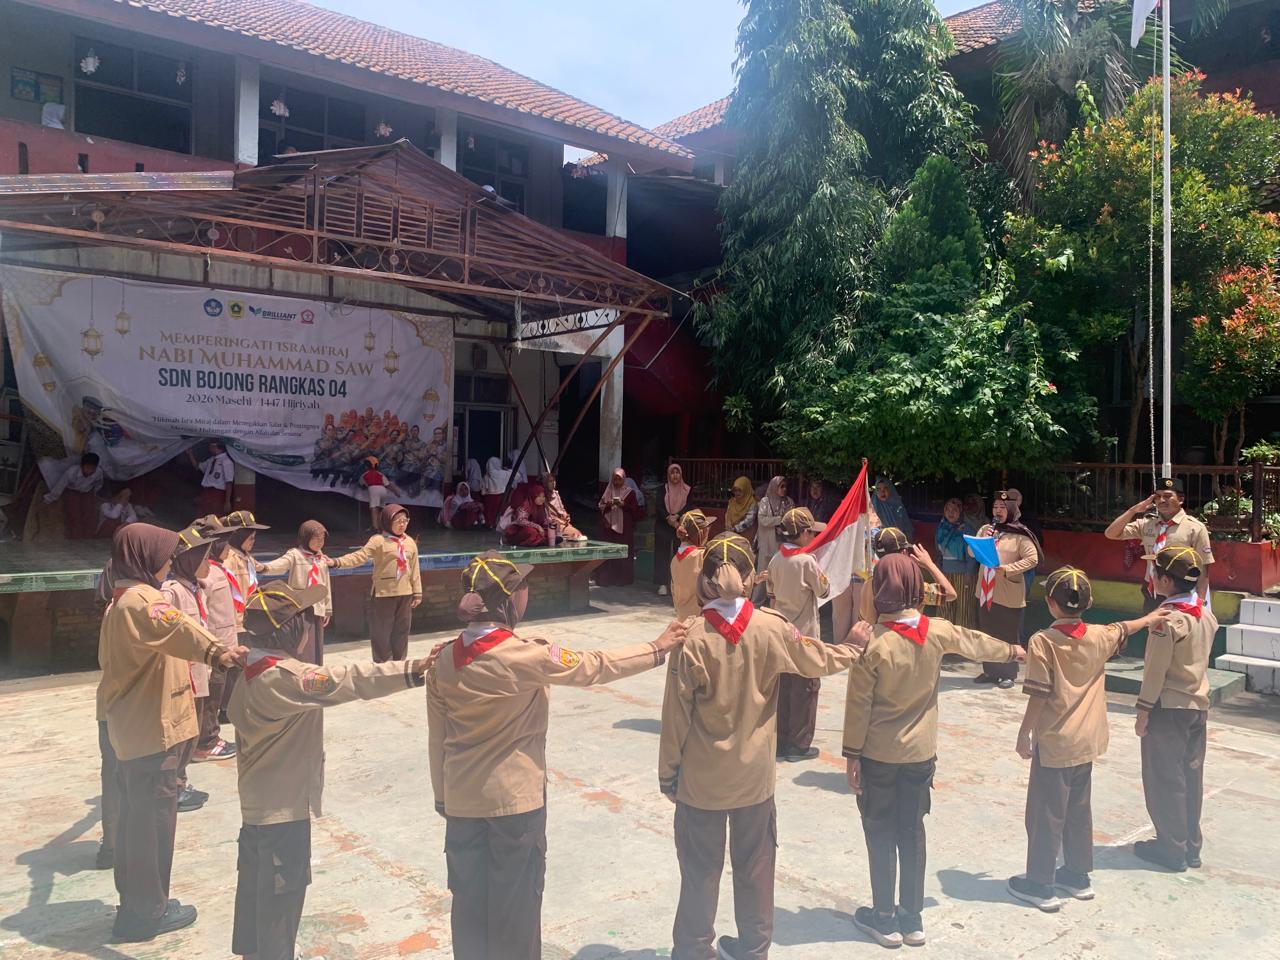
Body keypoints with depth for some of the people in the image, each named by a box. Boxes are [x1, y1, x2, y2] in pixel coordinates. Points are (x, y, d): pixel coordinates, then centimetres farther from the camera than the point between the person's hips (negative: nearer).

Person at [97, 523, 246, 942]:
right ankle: (147, 912, 12)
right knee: (154, 818, 1)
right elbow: (176, 628, -44)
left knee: (135, 815, 19)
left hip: (131, 727, 10)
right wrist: (213, 651, -60)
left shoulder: (121, 600, 14)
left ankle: (134, 903, 32)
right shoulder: (142, 599, -20)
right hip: (153, 729, -10)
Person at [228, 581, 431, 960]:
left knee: (257, 879, 26)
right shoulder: (284, 675, -29)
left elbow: (236, 712, 18)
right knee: (283, 887, 4)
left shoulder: (255, 669, 2)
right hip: (282, 804, -10)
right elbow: (347, 681, -38)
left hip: (259, 799, 10)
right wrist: (411, 670, -44)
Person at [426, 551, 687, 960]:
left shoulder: (445, 659, -5)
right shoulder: (524, 655, -22)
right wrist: (657, 649, 1)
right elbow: (593, 667, -11)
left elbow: (437, 738, 3)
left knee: (469, 897, 18)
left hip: (462, 798, 5)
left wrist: (442, 796, 15)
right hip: (514, 797, -5)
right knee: (515, 899, 13)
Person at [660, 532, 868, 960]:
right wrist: (852, 646, 23)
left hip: (702, 778, -2)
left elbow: (676, 716, -12)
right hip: (755, 775, 2)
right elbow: (818, 661, 3)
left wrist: (668, 772, 1)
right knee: (755, 866, 19)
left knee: (701, 869, 14)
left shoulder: (692, 639, -18)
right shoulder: (771, 628, -14)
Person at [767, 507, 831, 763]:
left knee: (782, 688, 14)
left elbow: (772, 597, 8)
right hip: (805, 635, -6)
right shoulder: (807, 561, -18)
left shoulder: (776, 560, 1)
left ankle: (780, 742, 22)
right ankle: (798, 745, 13)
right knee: (805, 689, 6)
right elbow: (824, 591, -6)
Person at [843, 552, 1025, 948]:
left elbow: (859, 705, -15)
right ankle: (912, 918, 25)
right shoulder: (938, 632, -7)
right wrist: (1012, 650, 34)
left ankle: (884, 919, 19)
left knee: (881, 834, 9)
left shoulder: (871, 641, -20)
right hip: (921, 751, 4)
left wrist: (851, 754, -5)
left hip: (878, 754, -4)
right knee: (912, 831, 15)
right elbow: (975, 643, 14)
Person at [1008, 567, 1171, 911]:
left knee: (1046, 814, 4)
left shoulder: (1042, 641, -19)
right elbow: (1122, 630, 21)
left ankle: (1040, 885, 11)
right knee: (1079, 809, 20)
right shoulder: (1099, 636, -2)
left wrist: (1024, 734, -7)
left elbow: (1038, 696, -18)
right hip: (1087, 741, 6)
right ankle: (1078, 876, 32)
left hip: (1054, 743, -6)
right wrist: (1148, 618, 41)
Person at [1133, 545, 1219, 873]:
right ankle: (1191, 846, 25)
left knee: (1164, 779, 4)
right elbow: (1199, 658, 12)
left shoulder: (1167, 619, -20)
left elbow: (1155, 670, -17)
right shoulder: (1206, 614, 2)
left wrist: (1143, 712, -10)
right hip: (1198, 705, 7)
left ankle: (1172, 849, 13)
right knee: (1191, 777, 15)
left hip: (1168, 709, -7)